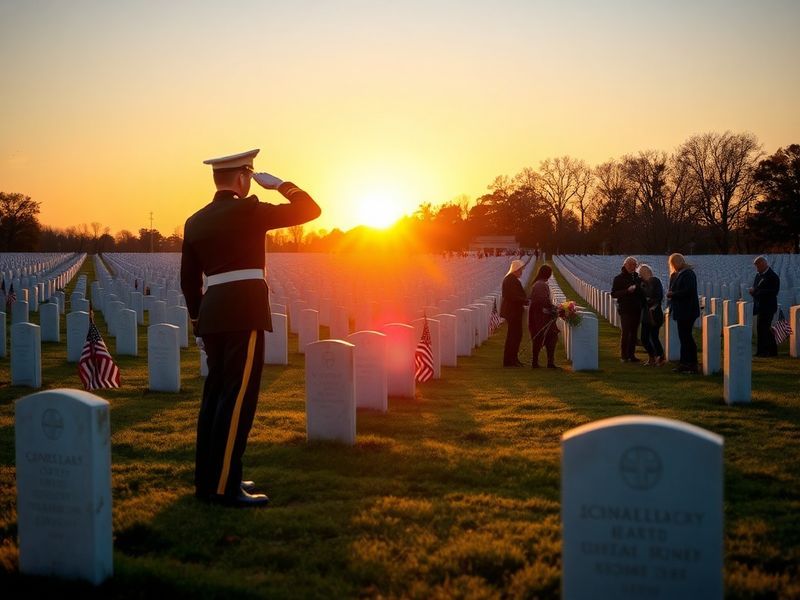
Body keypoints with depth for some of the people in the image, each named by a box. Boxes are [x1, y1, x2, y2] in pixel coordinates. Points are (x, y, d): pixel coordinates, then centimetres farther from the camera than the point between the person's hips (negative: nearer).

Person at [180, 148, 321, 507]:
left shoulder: (195, 222, 13)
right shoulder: (248, 211, -8)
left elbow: (189, 279, 16)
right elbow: (310, 209, -4)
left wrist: (199, 324, 22)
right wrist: (279, 184, 9)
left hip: (213, 311, 8)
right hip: (245, 312, -8)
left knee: (216, 394, 14)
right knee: (238, 397, -6)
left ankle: (207, 479, 21)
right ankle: (224, 487, -6)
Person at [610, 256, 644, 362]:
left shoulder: (637, 277, 13)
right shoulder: (619, 278, -1)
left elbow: (641, 292, 20)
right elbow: (613, 294, -7)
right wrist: (627, 291, -19)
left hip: (636, 310, 5)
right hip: (625, 310, -5)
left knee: (634, 333, 6)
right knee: (625, 332, -6)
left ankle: (631, 354, 11)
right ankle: (624, 355, -2)